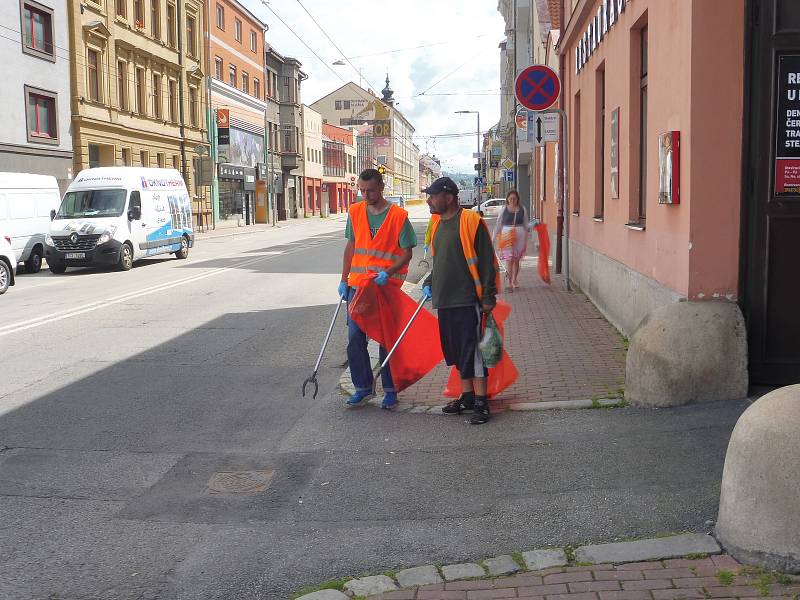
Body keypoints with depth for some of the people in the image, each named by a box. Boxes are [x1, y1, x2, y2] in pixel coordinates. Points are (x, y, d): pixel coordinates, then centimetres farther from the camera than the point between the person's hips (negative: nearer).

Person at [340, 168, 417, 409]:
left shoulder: (398, 215, -8)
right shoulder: (355, 212, 5)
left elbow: (407, 253, -5)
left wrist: (388, 273, -21)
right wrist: (344, 280, 11)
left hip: (387, 286, -4)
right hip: (358, 284, 4)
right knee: (355, 338, 4)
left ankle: (390, 389, 16)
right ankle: (363, 387, 18)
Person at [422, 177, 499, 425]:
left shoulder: (470, 221, -12)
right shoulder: (438, 224, 13)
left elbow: (487, 262, -12)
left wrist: (488, 297, -14)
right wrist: (429, 283, 13)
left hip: (468, 301, -8)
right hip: (445, 301, 8)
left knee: (473, 352, -4)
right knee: (457, 353, 14)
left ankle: (481, 403, 3)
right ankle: (467, 396, 26)